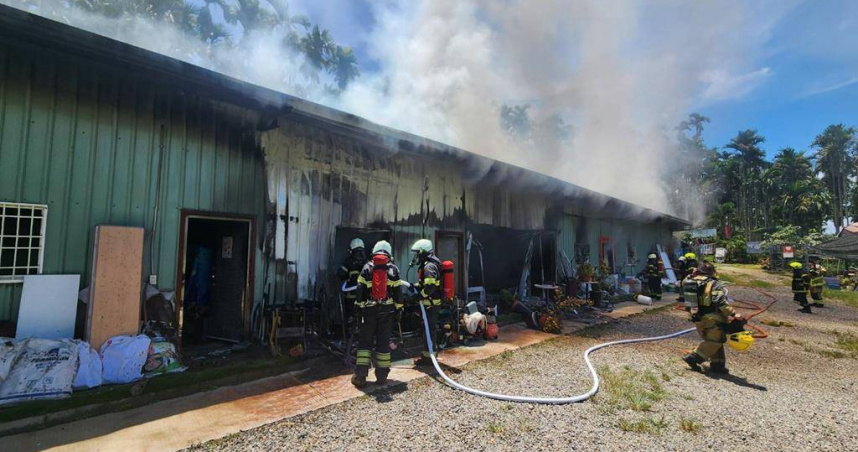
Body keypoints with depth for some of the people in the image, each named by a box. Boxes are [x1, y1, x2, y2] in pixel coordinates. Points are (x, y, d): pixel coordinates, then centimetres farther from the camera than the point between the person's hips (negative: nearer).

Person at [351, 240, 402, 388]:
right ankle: (382, 375, 14)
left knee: (364, 341, 7)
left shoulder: (366, 267, 1)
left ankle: (360, 375, 1)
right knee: (384, 342, 9)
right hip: (387, 311, 1)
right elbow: (398, 292, 1)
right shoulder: (393, 269, 2)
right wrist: (398, 309, 8)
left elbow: (360, 290, -2)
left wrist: (359, 307, 4)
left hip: (369, 310, 0)